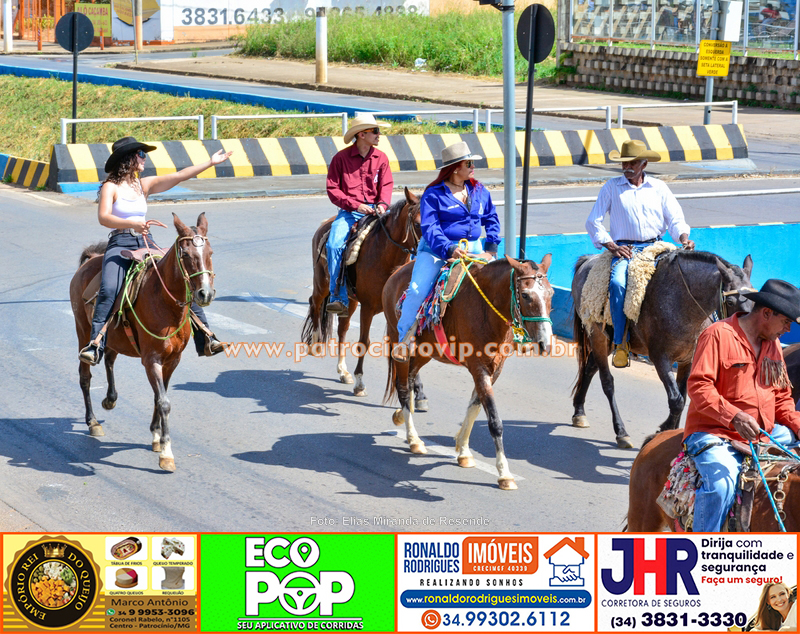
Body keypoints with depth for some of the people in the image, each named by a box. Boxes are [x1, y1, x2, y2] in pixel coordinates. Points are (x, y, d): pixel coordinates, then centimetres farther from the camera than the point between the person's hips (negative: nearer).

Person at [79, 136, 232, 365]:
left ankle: (204, 337, -9)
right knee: (109, 290, -30)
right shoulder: (111, 187, -1)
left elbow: (178, 176, 11)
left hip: (146, 244, 5)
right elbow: (103, 217, -16)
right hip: (120, 245, -5)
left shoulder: (144, 185, 15)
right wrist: (132, 224, -32)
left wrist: (211, 162, 8)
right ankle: (96, 342, -35)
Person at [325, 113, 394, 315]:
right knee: (334, 245, -26)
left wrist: (382, 204, -12)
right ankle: (338, 297, -23)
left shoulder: (381, 158, 9)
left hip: (374, 210, 2)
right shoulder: (341, 158, -1)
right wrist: (356, 205, -14)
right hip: (349, 212, -2)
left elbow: (386, 185, 10)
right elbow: (332, 190, -2)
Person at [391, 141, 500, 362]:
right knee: (417, 290, -22)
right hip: (437, 249, -4)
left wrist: (491, 248, 4)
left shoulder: (479, 191, 11)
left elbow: (491, 219, 19)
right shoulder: (433, 194, -5)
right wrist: (449, 249, -27)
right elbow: (429, 228, -12)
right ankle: (404, 339, -5)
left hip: (473, 249, 4)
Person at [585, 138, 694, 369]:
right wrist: (612, 245, -5)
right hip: (624, 250, -1)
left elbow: (675, 219, 13)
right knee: (618, 283, -32)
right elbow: (593, 222, 9)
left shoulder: (659, 188, 14)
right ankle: (620, 344, -26)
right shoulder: (612, 187, 10)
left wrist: (684, 238, -9)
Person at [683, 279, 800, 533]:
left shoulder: (773, 344, 17)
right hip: (714, 433, -8)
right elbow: (698, 386, -16)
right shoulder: (718, 335, -8)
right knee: (722, 483, -34)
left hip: (763, 434, 8)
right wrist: (733, 416, -29)